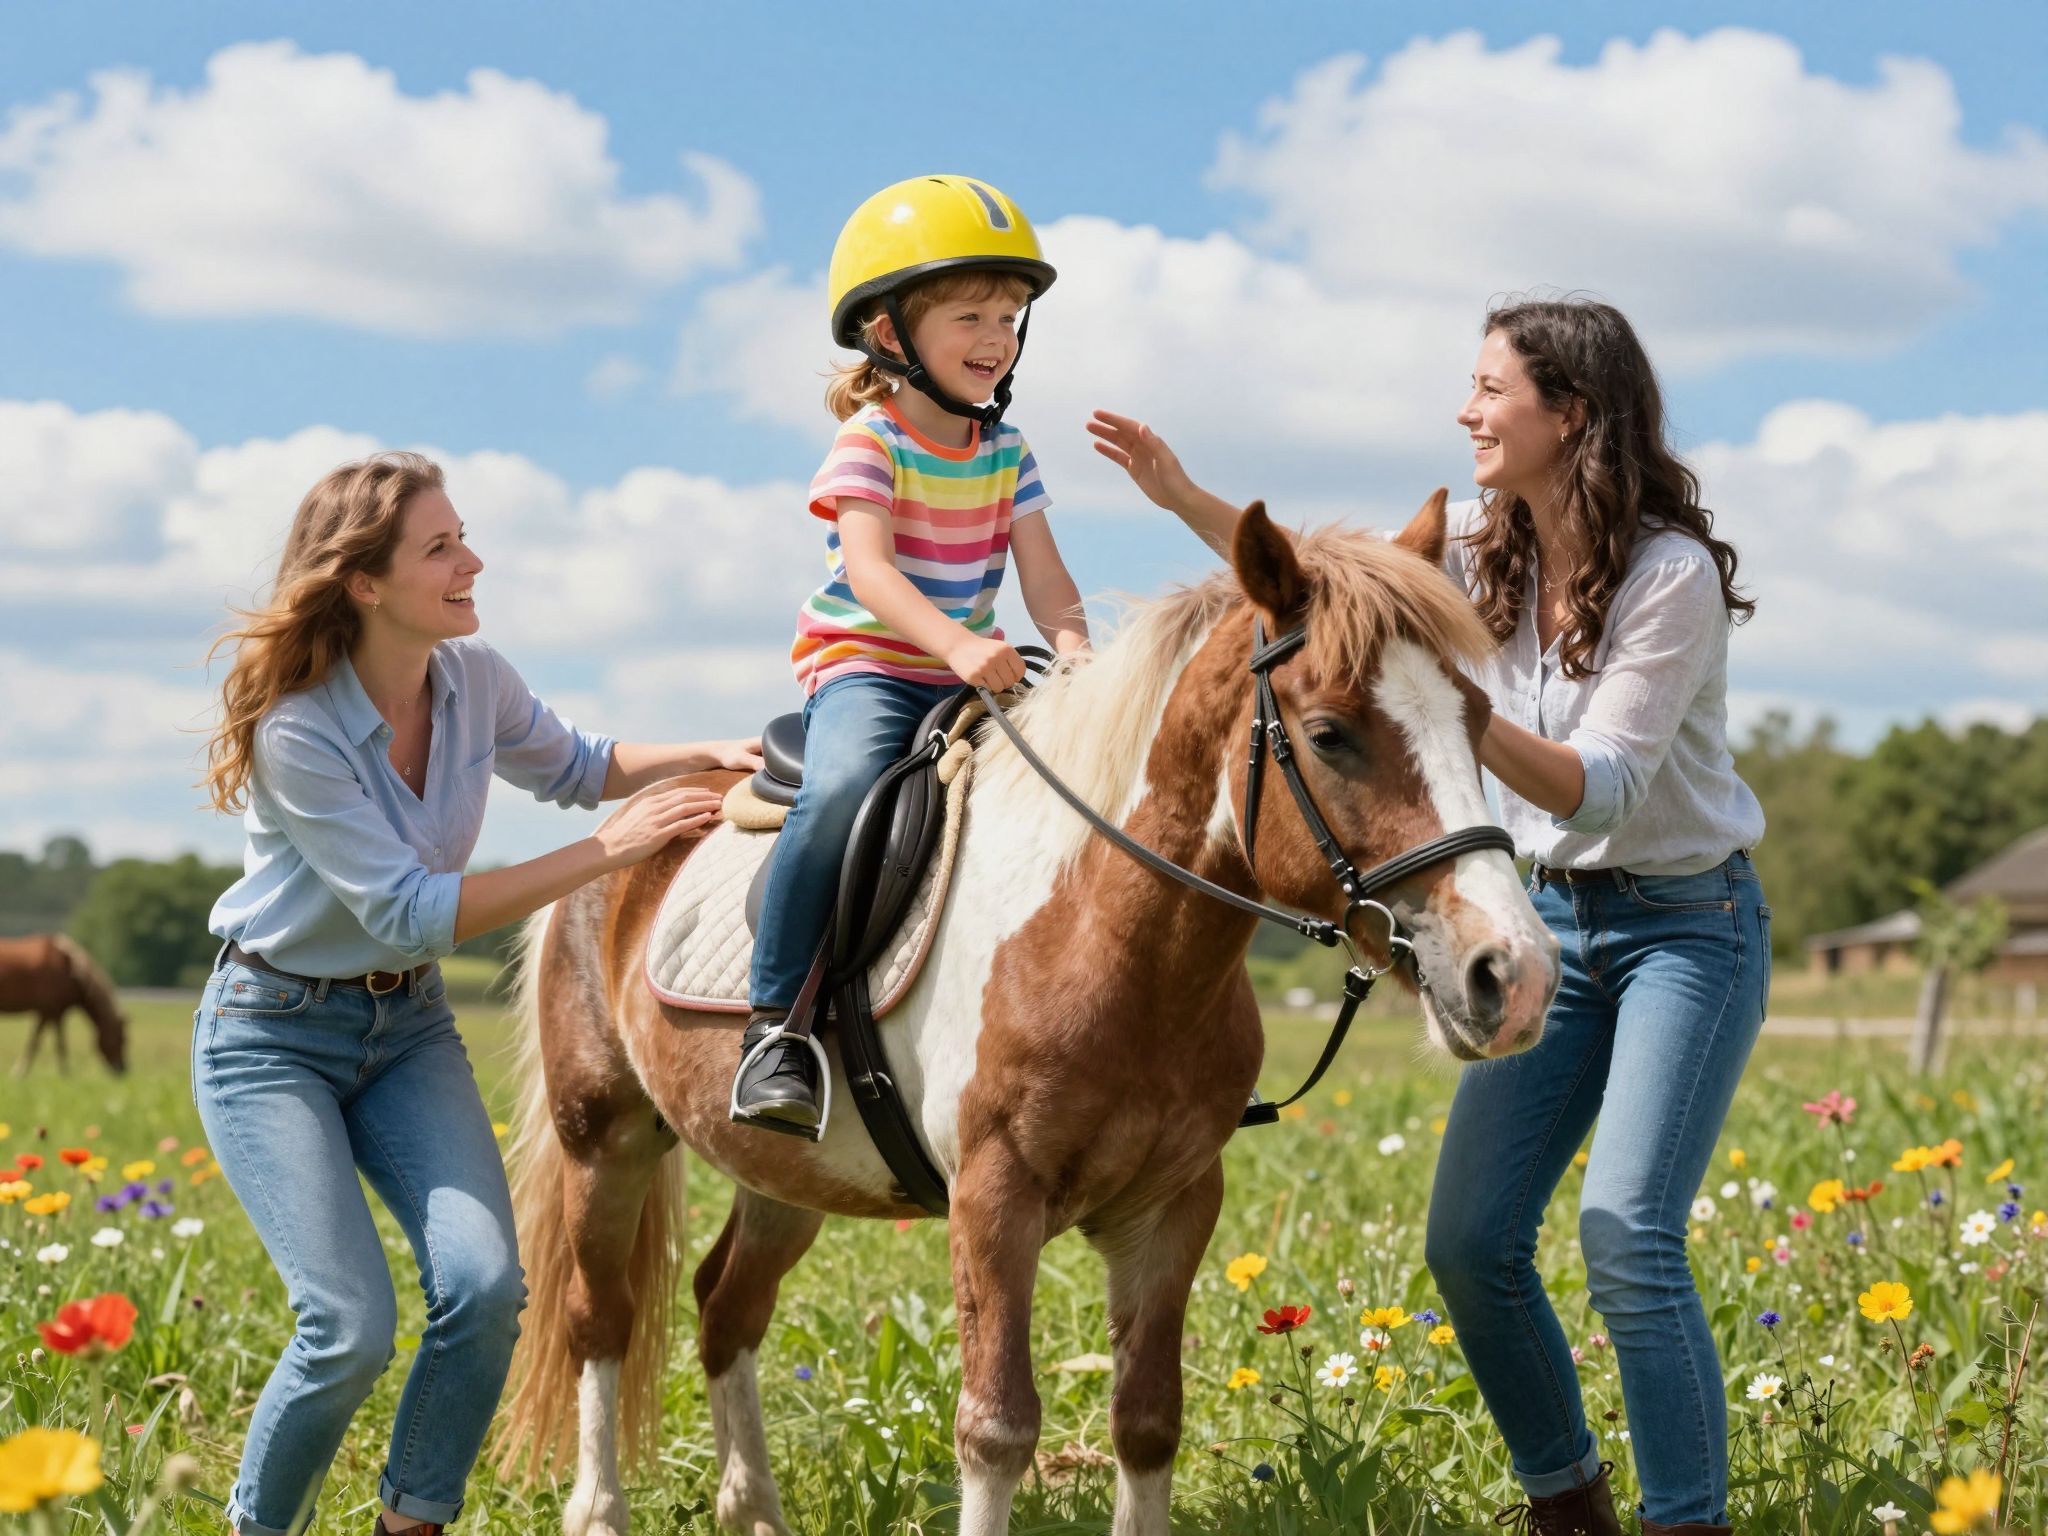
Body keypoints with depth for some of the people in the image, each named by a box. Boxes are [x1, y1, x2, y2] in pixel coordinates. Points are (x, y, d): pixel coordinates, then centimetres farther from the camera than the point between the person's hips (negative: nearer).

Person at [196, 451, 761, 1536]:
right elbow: (411, 913, -25)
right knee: (352, 1329, -16)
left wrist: (709, 756, -2)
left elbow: (573, 765, 15)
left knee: (484, 1286, -14)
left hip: (408, 1025, 6)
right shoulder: (294, 730, -26)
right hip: (272, 1035, -5)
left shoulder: (473, 680, -7)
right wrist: (607, 849, -26)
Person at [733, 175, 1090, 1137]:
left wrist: (1074, 647, -19)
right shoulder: (868, 444, -8)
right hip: (863, 668, -6)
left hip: (971, 678, 6)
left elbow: (1043, 577, 3)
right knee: (842, 788, -34)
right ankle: (775, 1025, -28)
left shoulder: (1006, 453, 9)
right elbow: (869, 567, -23)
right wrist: (959, 644, -39)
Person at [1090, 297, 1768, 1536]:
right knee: (1471, 1242, 1)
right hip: (1554, 917, 7)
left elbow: (1599, 790, -25)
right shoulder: (1488, 550, 0)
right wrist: (1185, 498, 3)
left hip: (1688, 922, -7)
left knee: (1629, 1239, -19)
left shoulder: (1671, 571, -20)